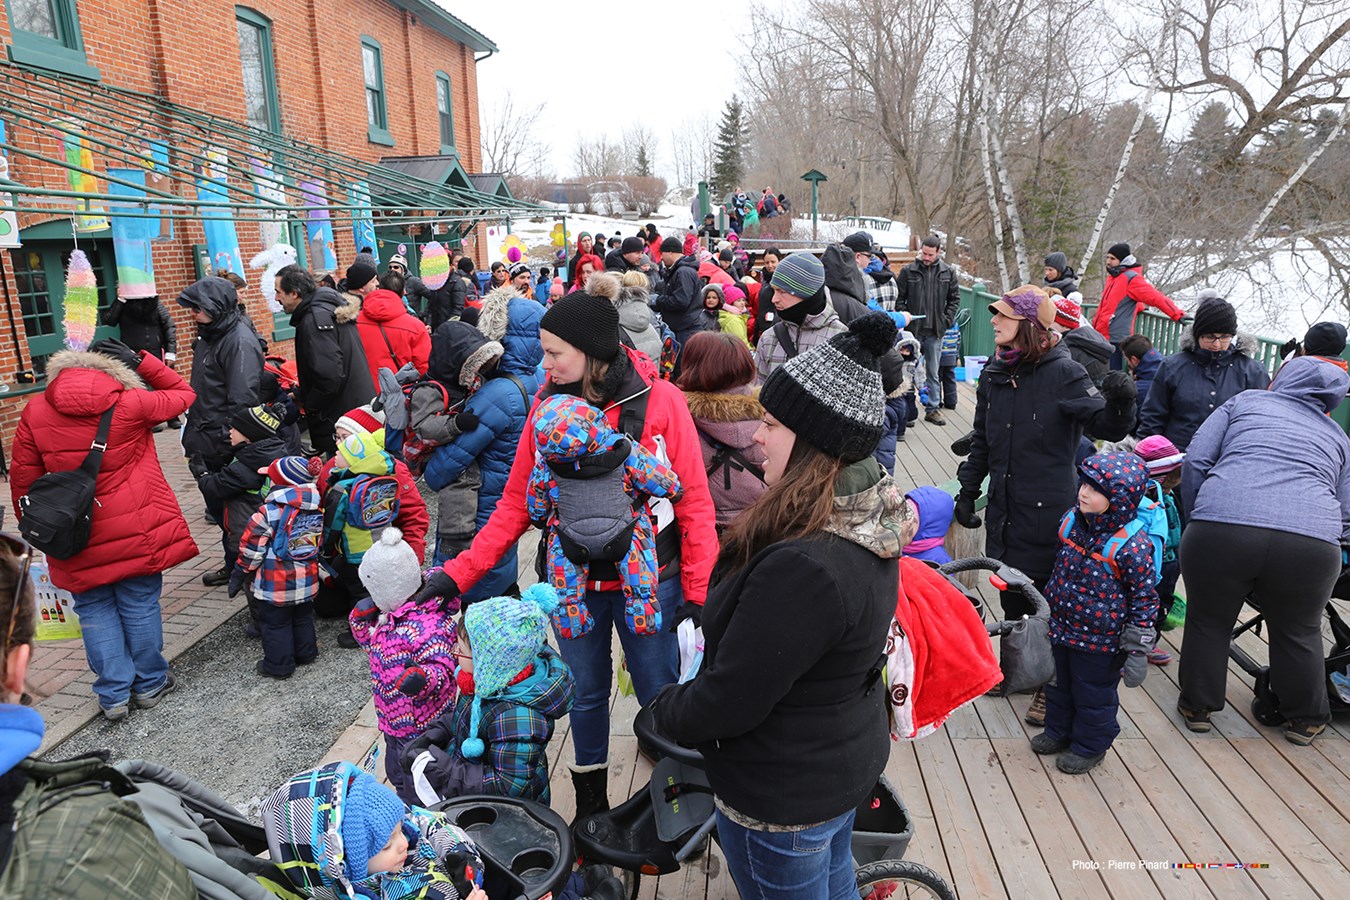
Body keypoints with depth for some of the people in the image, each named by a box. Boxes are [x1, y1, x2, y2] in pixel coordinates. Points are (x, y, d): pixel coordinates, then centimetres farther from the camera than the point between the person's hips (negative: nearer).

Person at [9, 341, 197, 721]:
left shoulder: (34, 412, -2)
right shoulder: (130, 405, -10)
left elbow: (22, 478, 3)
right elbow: (183, 393, 6)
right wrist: (140, 360, 6)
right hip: (136, 531, -1)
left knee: (95, 610, 15)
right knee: (140, 604, 11)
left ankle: (114, 695, 19)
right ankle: (149, 684, 24)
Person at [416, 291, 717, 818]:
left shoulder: (659, 400, -13)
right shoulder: (549, 405, -4)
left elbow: (693, 501, -10)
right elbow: (516, 502, -1)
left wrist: (699, 590, -12)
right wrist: (459, 573, -7)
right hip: (574, 582, 3)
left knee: (659, 694, 11)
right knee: (586, 693, 18)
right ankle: (590, 802, 41)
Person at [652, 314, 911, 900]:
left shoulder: (801, 567, -39)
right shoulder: (870, 524, -8)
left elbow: (728, 701, -29)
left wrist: (664, 712, -9)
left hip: (782, 798, -8)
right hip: (849, 763, 8)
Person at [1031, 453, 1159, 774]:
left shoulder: (1132, 545, -26)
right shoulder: (1072, 521, -6)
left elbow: (1144, 599, -17)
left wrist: (1137, 651, -15)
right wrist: (1048, 608, 19)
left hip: (1099, 641, -6)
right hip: (1061, 629, 6)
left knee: (1094, 695, 15)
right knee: (1058, 684, 24)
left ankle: (1090, 746, 37)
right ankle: (1058, 730, 47)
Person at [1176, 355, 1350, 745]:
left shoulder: (1245, 401, 20)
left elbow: (1196, 459, 9)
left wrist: (1195, 519, 18)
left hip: (1221, 527, -2)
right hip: (1312, 542, 2)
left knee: (1208, 622, 18)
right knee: (1299, 633, 24)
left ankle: (1196, 706, 33)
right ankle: (1305, 719, 41)